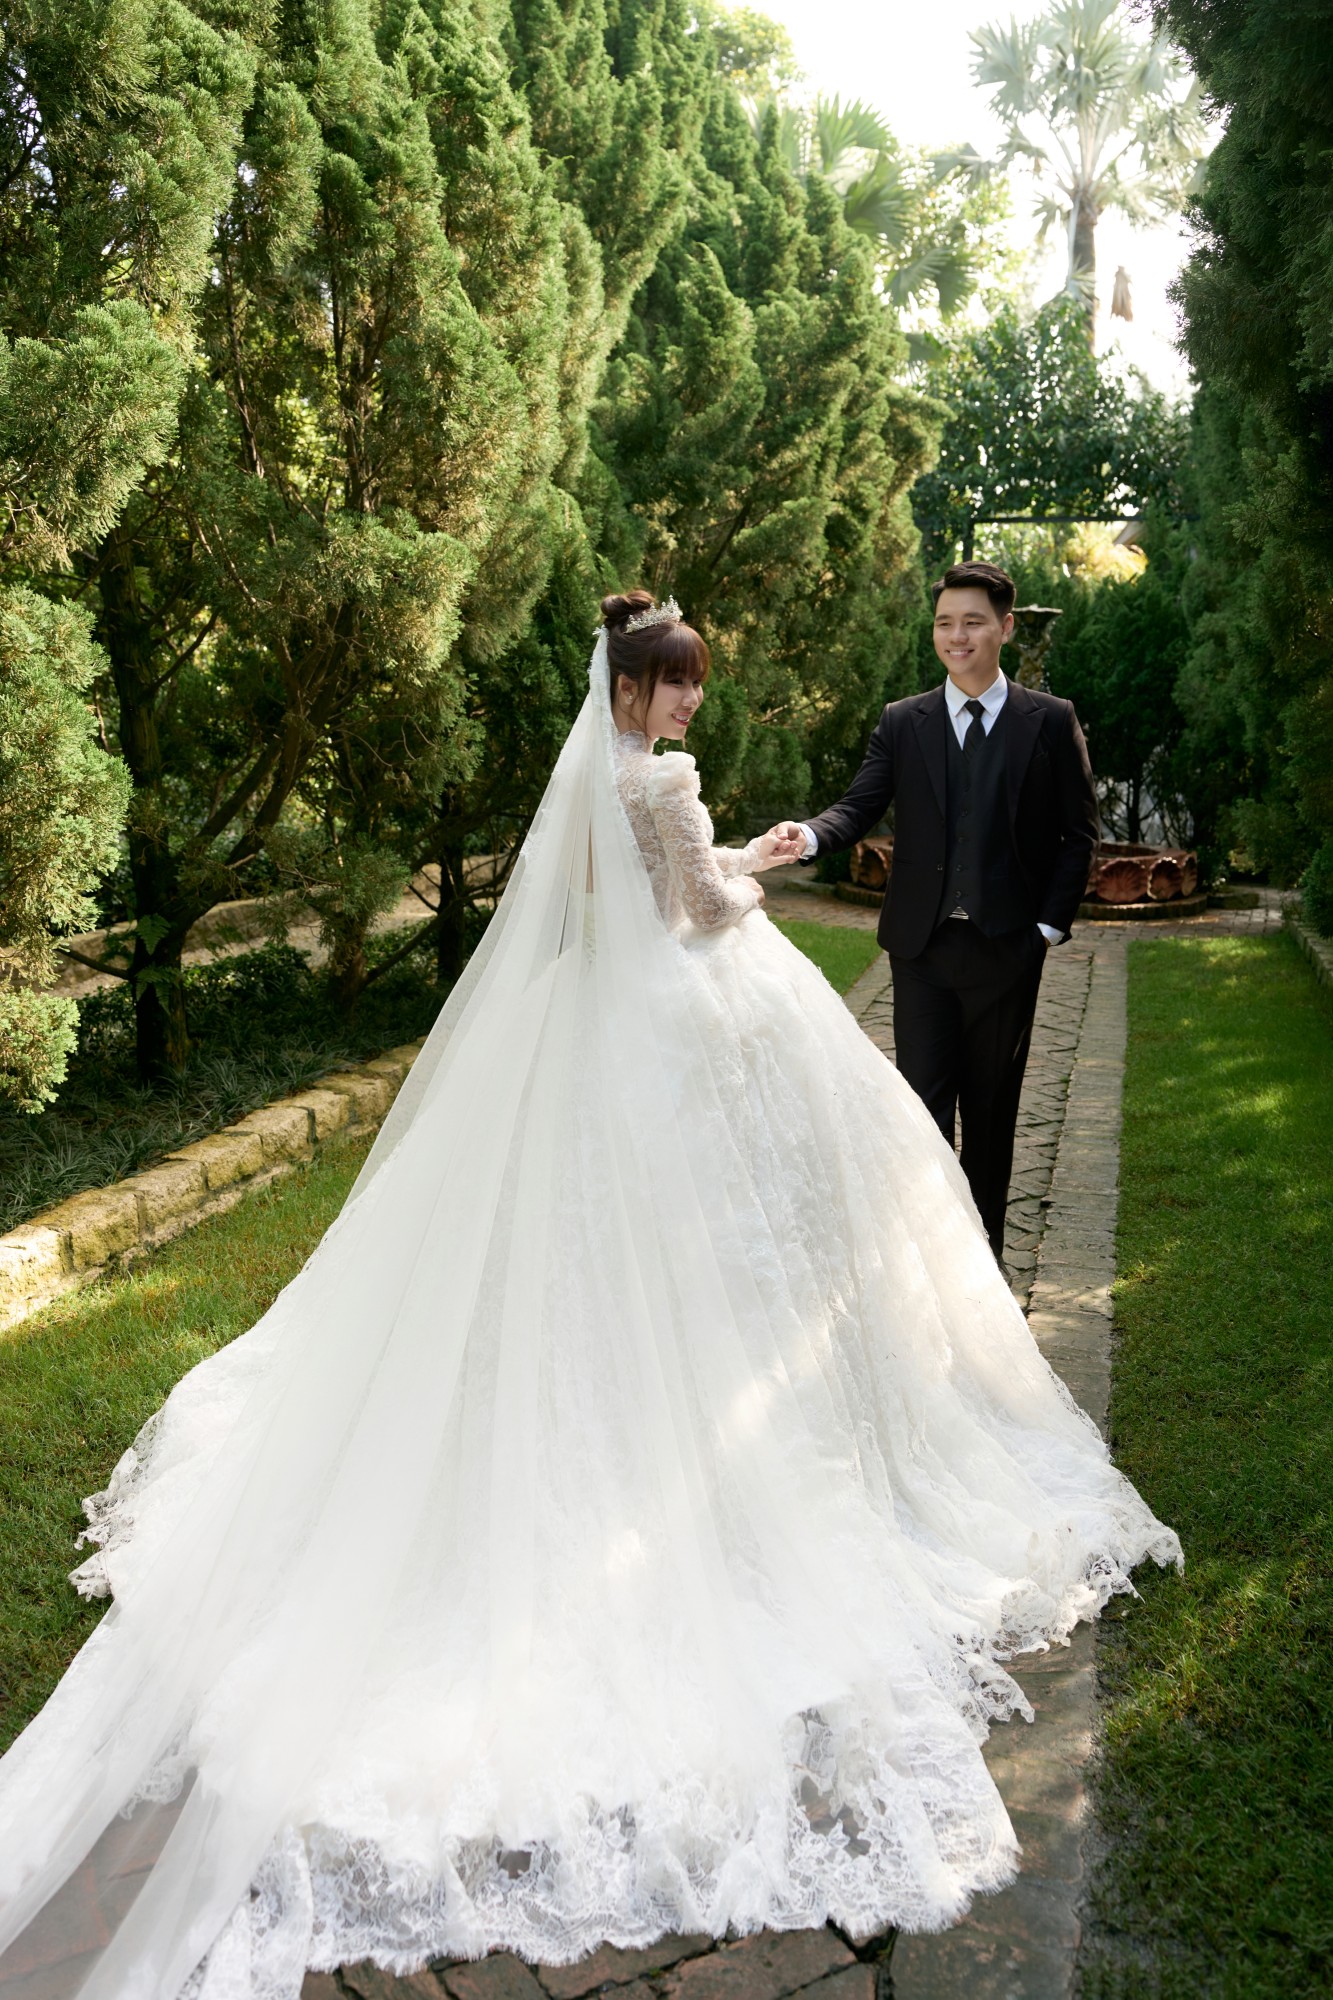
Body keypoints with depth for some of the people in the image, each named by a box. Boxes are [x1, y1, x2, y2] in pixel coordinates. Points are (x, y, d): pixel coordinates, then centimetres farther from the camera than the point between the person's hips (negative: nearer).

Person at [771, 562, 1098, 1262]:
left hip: (1006, 947, 0)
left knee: (990, 1111, 11)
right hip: (922, 944, 1)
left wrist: (1051, 923, -4)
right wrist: (809, 835, -27)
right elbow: (859, 806, -6)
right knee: (922, 1105, 1)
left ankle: (983, 1251, 25)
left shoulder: (1050, 721, 2)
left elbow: (1078, 833, 4)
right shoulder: (902, 723, 5)